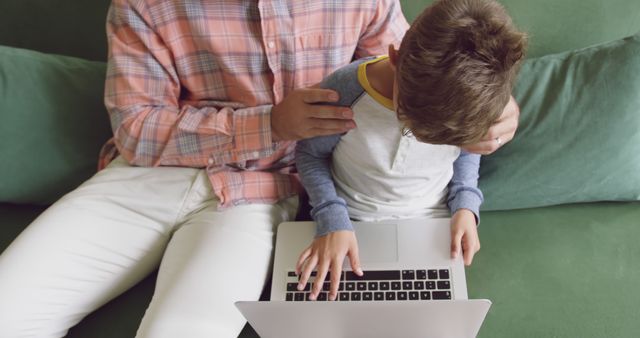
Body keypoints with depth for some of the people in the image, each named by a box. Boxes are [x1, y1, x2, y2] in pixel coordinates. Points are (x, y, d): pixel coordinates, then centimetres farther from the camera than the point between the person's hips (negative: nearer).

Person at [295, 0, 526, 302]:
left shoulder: (468, 102, -17)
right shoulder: (342, 93, -27)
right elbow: (310, 154, -7)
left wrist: (466, 206, -8)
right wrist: (332, 220, -19)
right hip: (352, 224, -1)